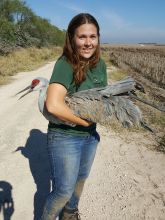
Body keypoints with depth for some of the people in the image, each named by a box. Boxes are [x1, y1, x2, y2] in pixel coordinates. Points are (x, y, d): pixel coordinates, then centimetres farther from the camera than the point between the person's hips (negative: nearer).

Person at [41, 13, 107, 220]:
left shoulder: (100, 64, -2)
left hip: (90, 135, 7)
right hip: (65, 137, -7)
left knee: (80, 179, 25)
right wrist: (85, 121, -23)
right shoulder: (65, 64, -24)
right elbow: (53, 105, -36)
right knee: (64, 190, 5)